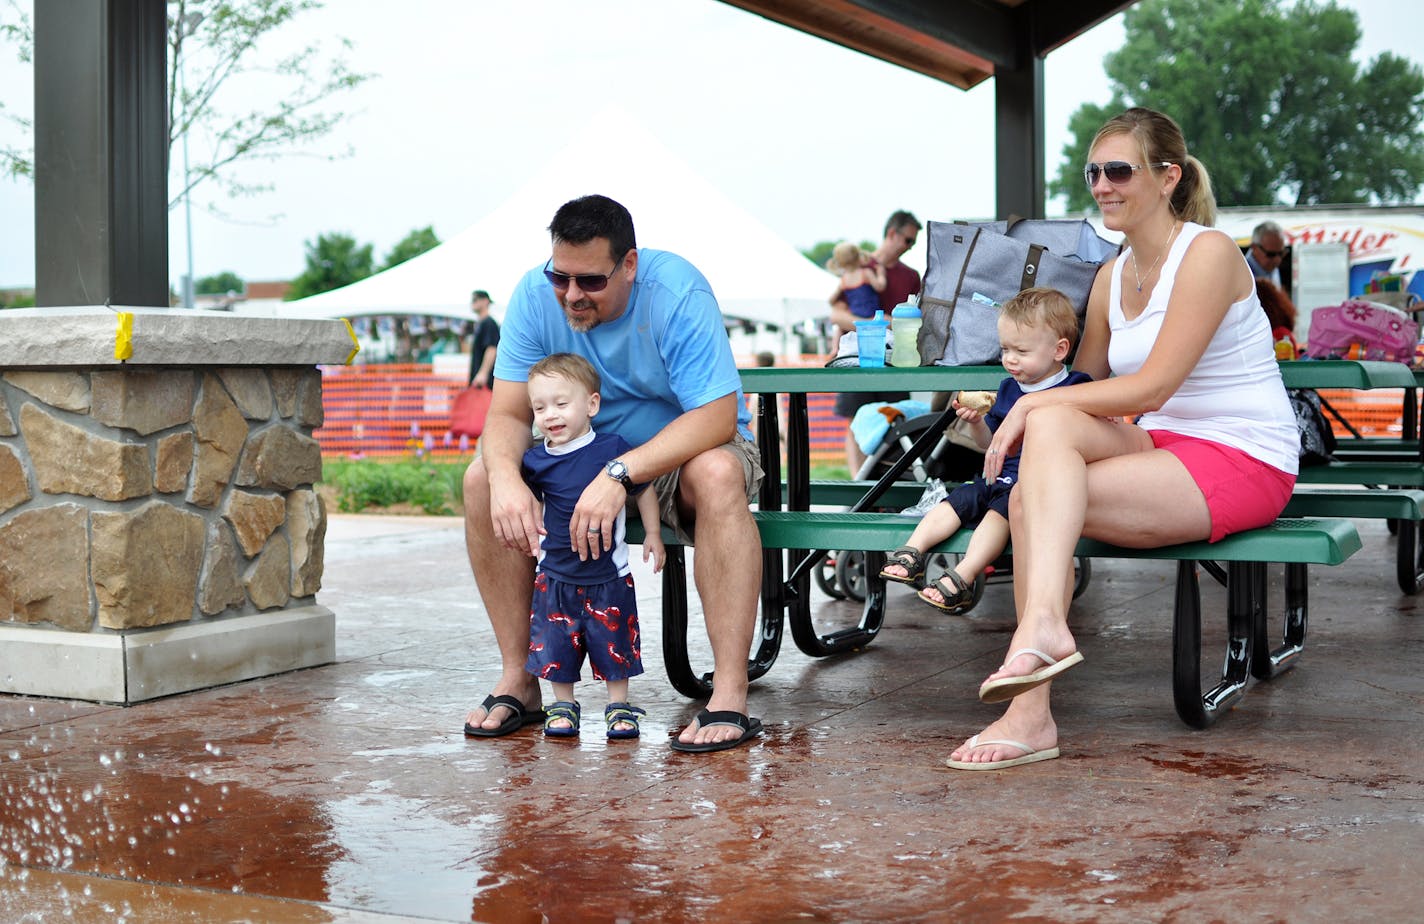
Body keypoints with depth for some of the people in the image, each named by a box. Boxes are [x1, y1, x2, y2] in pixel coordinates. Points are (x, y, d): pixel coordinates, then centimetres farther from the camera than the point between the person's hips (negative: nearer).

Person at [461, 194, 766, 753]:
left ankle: (730, 696, -38)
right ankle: (519, 681, -12)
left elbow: (717, 416, -32)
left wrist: (619, 476, -44)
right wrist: (506, 476, -38)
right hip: (580, 456, 4)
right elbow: (508, 414, -14)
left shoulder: (678, 292, -25)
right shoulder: (537, 295, -14)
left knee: (717, 473, -38)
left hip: (678, 454, -4)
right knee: (481, 480, -18)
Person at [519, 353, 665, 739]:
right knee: (555, 644, 8)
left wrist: (653, 535, 2)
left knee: (615, 643, 7)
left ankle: (619, 706, 23)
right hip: (555, 573, 2)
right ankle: (563, 706, 25)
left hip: (608, 574, -2)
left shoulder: (613, 448, -11)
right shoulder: (536, 459, -3)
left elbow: (644, 490, 1)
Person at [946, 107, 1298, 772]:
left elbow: (1151, 388, -17)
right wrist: (1030, 415, -2)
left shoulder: (1207, 253, -10)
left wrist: (1035, 404, -16)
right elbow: (1082, 383, 18)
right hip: (1164, 452, 7)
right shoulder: (1113, 275, 14)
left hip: (1241, 462, -7)